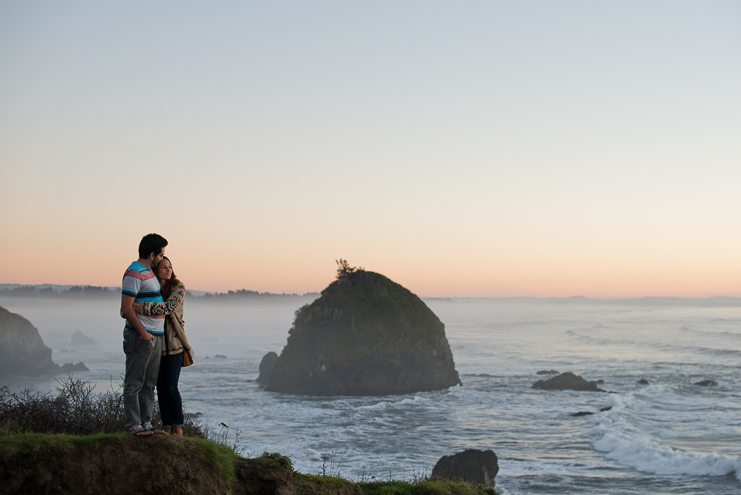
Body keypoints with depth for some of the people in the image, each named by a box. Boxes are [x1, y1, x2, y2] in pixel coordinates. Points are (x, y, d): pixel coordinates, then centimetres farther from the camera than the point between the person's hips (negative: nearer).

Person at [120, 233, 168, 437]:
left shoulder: (149, 272, 16)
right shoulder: (134, 274, -13)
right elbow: (126, 308, -18)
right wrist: (143, 332, -17)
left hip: (156, 336, 10)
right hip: (140, 337, -10)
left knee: (149, 384, 11)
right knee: (134, 383, -3)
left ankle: (146, 423, 16)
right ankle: (133, 425, 0)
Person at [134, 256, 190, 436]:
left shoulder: (178, 288, -5)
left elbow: (169, 307, -23)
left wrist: (144, 308, -32)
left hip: (174, 344, -3)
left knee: (170, 387, -7)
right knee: (160, 387, 4)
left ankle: (178, 426, 10)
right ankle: (167, 426, 13)